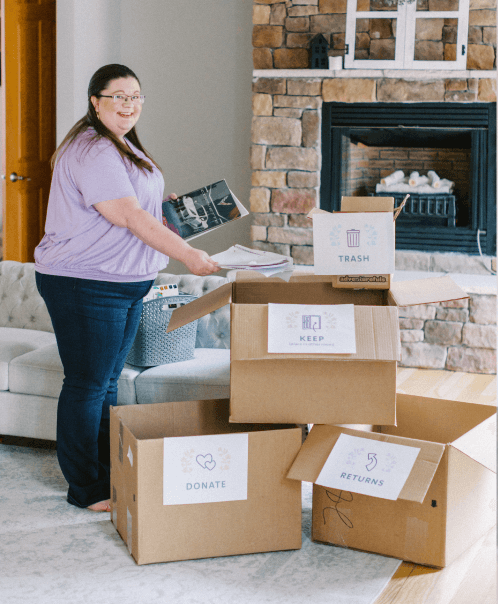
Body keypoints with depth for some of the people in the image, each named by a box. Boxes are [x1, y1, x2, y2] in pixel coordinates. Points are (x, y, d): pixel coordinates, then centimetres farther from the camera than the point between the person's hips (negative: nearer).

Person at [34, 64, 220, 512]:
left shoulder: (123, 145, 15)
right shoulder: (91, 152, -19)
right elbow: (129, 216, -26)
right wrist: (187, 254, -27)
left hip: (125, 283, 10)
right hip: (84, 285, -10)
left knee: (108, 381, 16)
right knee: (87, 386, -2)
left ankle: (108, 473, 27)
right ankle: (87, 490, 8)